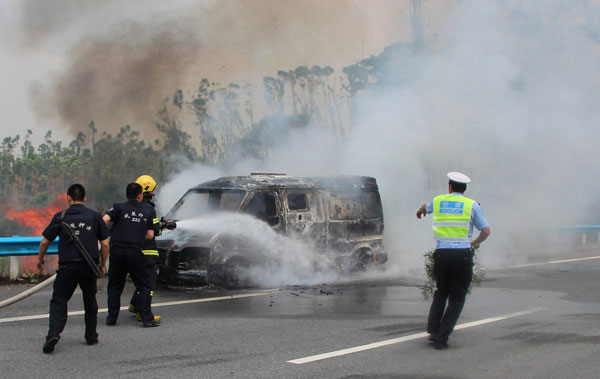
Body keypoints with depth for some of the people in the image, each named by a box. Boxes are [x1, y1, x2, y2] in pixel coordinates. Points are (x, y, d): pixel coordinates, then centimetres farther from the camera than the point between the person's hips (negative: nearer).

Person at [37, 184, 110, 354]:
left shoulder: (60, 217, 0)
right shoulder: (94, 216, 4)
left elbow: (45, 242, 4)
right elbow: (105, 244, 4)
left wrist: (40, 260, 21)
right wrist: (103, 265, 18)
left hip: (67, 266, -2)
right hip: (89, 267, 2)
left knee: (59, 301, 2)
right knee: (90, 301, 18)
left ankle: (53, 333, -17)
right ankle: (91, 336, 22)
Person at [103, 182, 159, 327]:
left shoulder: (119, 208, 4)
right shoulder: (147, 213, 11)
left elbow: (104, 219, -12)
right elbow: (150, 235, 9)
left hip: (117, 250, 1)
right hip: (135, 252, 0)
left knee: (114, 285, 13)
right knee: (143, 286, 7)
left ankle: (112, 317, 14)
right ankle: (147, 318, -1)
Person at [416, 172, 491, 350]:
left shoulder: (438, 201, 12)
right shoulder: (471, 205, 4)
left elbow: (425, 207, 37)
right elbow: (486, 231, 2)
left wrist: (420, 211, 62)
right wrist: (475, 243, 24)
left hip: (441, 254, 2)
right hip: (463, 254, -2)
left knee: (441, 293, 22)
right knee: (457, 298, 6)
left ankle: (433, 330, 8)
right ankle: (441, 338, -3)